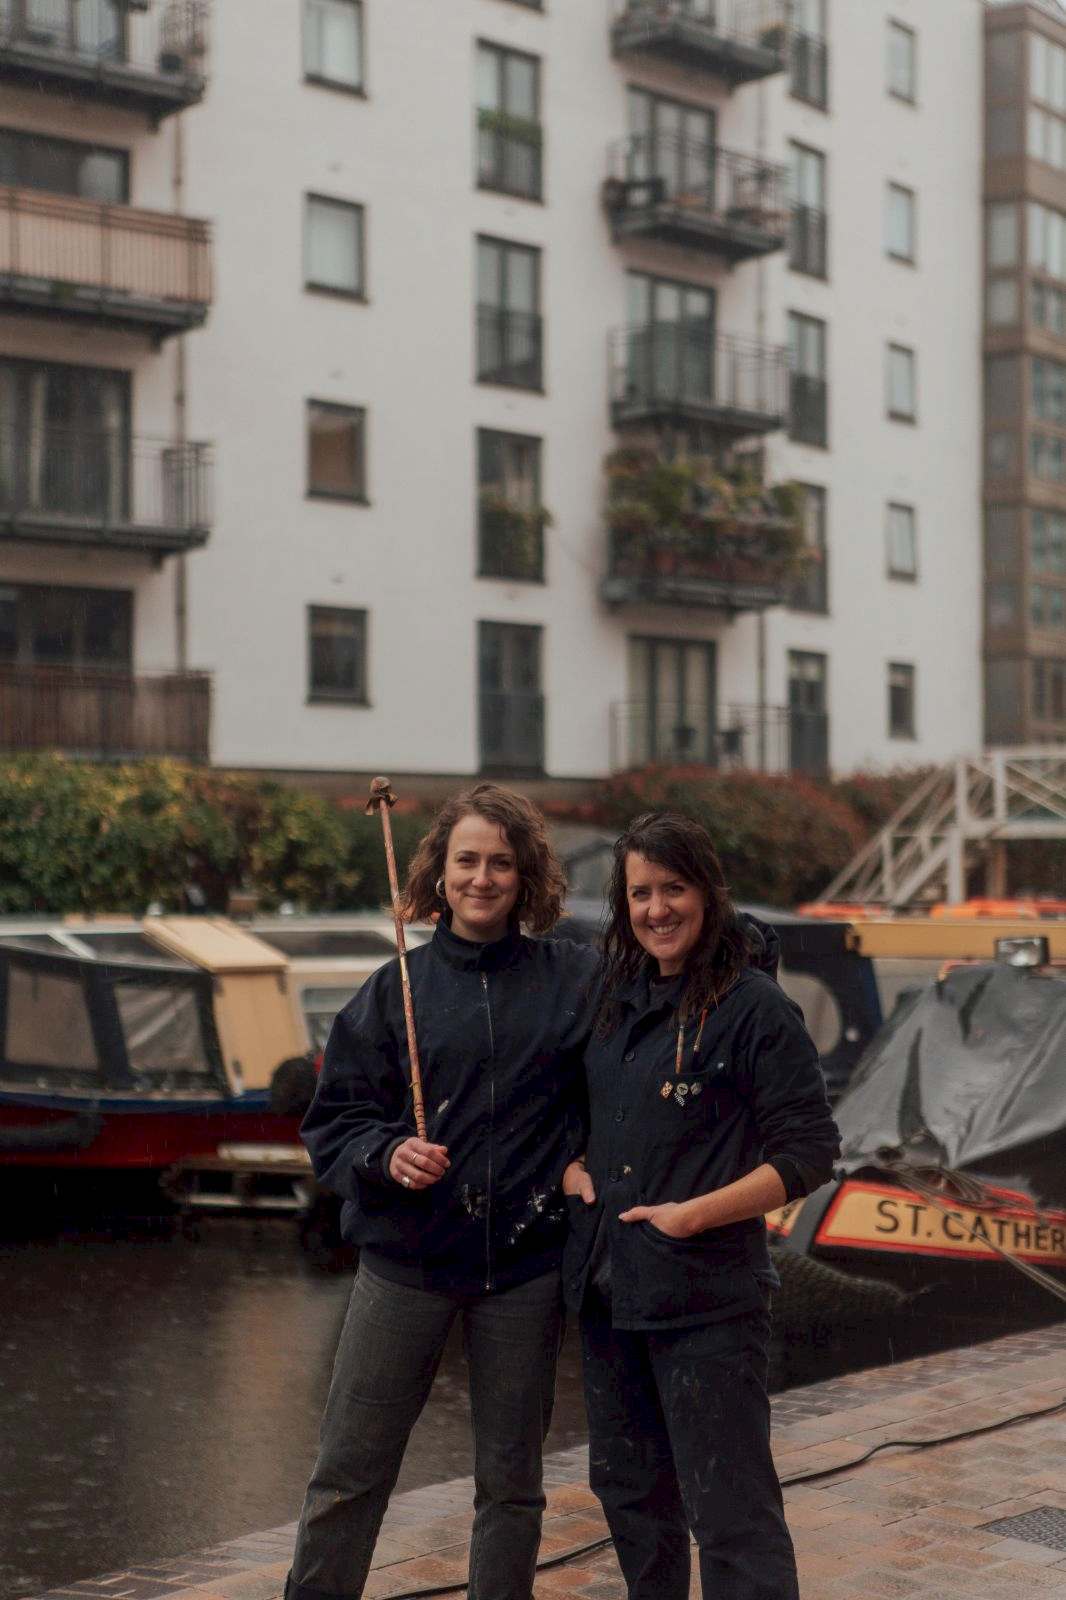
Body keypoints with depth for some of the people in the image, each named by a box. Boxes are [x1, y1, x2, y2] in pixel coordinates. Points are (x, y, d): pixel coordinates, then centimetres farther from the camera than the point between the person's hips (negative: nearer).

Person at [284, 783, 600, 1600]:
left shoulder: (577, 981, 1)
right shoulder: (394, 989, 2)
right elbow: (332, 1123, 2)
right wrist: (387, 1156, -16)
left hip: (525, 1264, 0)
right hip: (406, 1258, 0)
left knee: (512, 1480, 12)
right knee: (349, 1475, 3)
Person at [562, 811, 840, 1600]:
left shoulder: (753, 1007, -12)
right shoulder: (617, 997, 9)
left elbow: (809, 1154, -12)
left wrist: (696, 1213, -21)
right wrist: (572, 1165, 4)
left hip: (706, 1297, -7)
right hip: (607, 1289, 7)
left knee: (729, 1513, -4)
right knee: (629, 1490, 21)